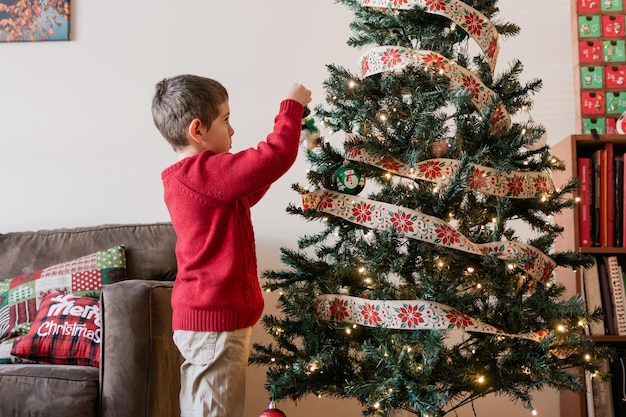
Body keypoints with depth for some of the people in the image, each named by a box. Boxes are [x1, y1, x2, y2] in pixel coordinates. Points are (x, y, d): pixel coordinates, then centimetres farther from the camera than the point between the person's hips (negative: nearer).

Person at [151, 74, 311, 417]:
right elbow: (276, 157, -28)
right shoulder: (205, 172, -20)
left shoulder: (186, 177, 12)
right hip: (216, 323, -10)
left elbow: (246, 194, 24)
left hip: (199, 317, 10)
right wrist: (292, 105, -9)